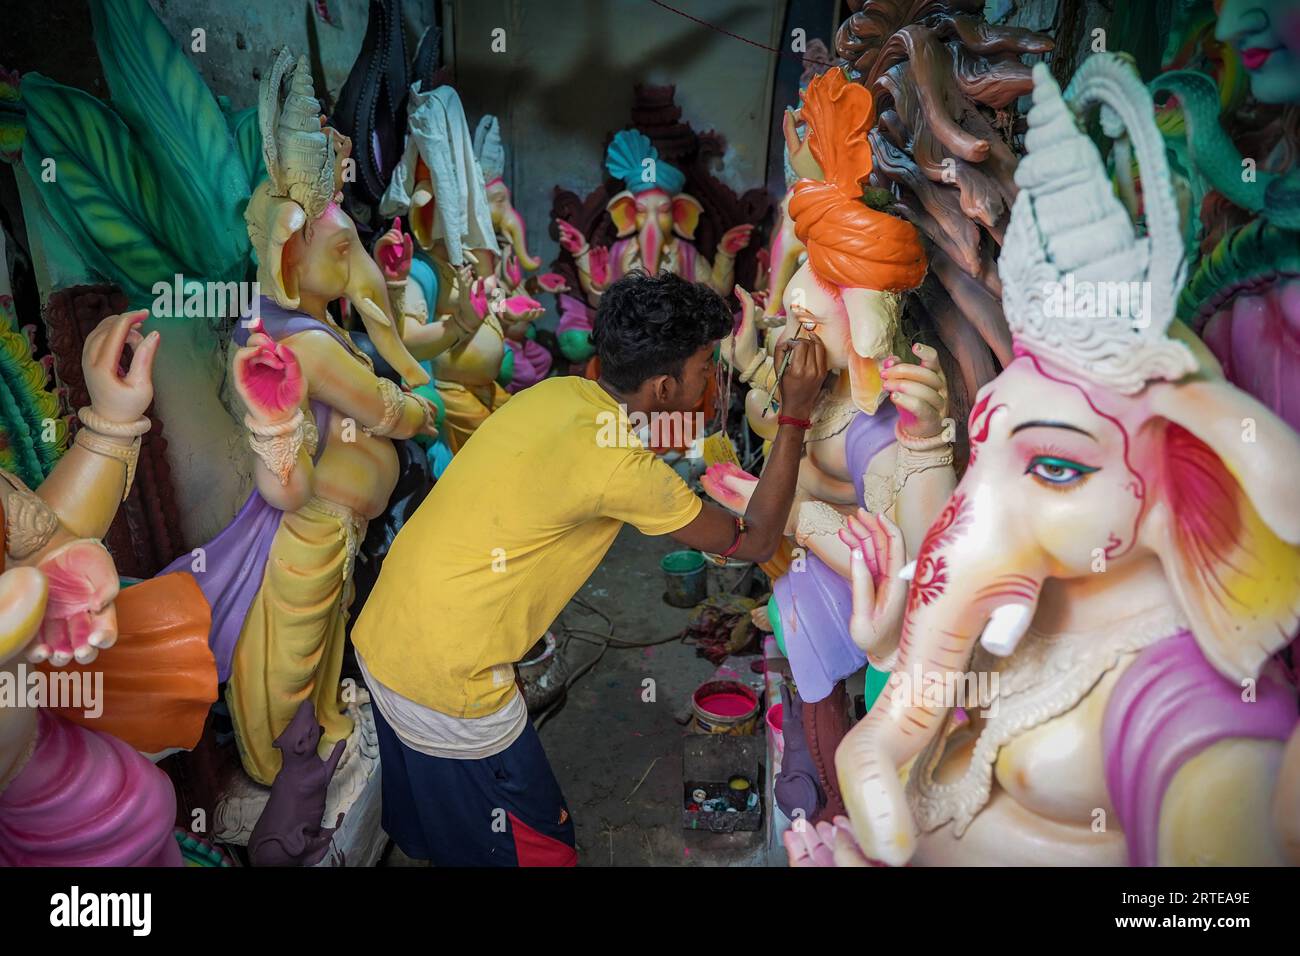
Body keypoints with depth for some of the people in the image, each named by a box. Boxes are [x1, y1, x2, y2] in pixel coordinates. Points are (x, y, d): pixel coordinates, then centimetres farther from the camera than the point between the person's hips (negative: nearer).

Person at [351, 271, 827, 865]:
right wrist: (794, 416, -8)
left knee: (437, 828, 32)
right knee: (540, 849, 15)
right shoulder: (622, 467, -23)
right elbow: (754, 542, -9)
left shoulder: (558, 392, -1)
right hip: (447, 682, -8)